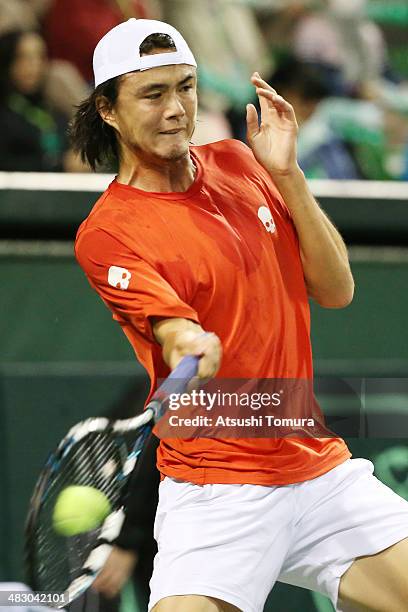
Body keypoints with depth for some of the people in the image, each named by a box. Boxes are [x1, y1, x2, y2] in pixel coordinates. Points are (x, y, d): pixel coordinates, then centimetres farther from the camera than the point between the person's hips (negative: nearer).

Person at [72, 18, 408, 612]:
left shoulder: (237, 163, 9)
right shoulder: (107, 233, -9)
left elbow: (336, 290, 5)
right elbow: (185, 338, -22)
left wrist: (285, 172, -5)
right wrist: (190, 348, -45)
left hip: (322, 468, 5)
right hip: (218, 494, -5)